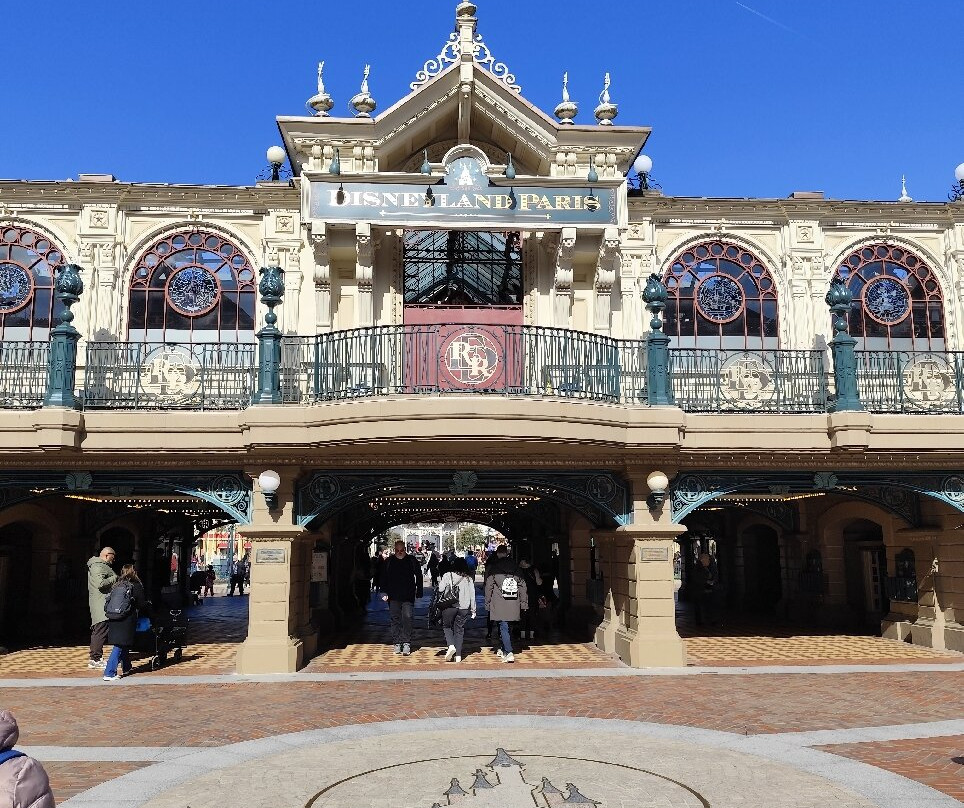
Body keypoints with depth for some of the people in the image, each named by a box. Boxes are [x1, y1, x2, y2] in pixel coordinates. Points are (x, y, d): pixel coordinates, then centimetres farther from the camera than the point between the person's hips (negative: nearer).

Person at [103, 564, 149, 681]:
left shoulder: (115, 586, 9)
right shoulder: (136, 586, -4)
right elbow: (142, 605, -2)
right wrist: (149, 605, 19)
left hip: (113, 620, 6)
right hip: (127, 620, -6)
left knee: (123, 644, 19)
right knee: (120, 646, -4)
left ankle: (126, 668, 33)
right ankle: (109, 673, -10)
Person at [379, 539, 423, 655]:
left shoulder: (412, 561, 1)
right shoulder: (388, 562, 4)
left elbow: (419, 577, 7)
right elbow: (383, 578, 9)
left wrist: (418, 593, 4)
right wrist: (384, 592, -1)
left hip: (408, 597, -2)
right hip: (393, 597, 2)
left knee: (407, 619, -8)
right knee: (395, 620, 6)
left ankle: (406, 644, -3)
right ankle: (397, 644, 14)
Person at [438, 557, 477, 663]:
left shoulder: (447, 576, -2)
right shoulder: (469, 578, 6)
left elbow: (441, 590, -7)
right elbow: (472, 595, 9)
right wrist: (473, 610, 15)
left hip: (450, 606, -3)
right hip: (464, 608, 3)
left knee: (446, 626, 16)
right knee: (459, 629, 12)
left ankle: (451, 645, -8)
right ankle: (458, 655, 9)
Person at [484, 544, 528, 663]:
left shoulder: (493, 568, -3)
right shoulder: (515, 568, 8)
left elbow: (488, 587, -2)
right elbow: (522, 586, 9)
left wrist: (487, 604, 5)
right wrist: (524, 603, 13)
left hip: (499, 605, -4)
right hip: (513, 605, 4)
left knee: (503, 627, -4)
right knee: (505, 627, 19)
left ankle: (509, 653, -14)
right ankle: (503, 649, 31)